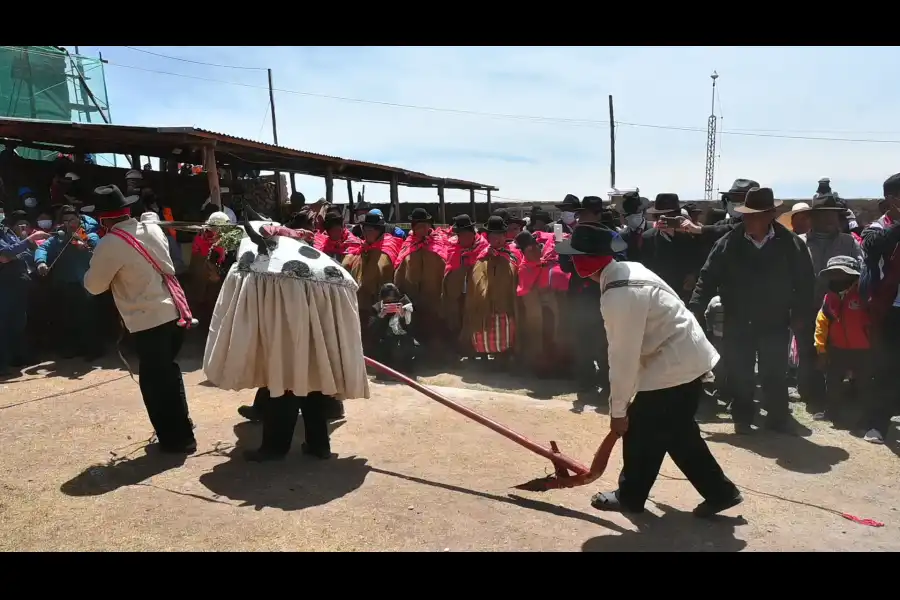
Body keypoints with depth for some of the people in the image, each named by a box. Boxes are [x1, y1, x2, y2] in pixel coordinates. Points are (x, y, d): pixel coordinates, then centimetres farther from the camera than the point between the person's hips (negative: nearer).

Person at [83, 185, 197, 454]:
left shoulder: (110, 245, -13)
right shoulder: (153, 229, 6)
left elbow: (94, 286, -1)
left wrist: (96, 265, 16)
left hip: (149, 321, -7)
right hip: (175, 312, 7)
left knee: (154, 381, 7)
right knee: (168, 372, 23)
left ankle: (176, 439, 16)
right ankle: (180, 425, 35)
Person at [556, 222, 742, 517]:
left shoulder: (619, 295, -26)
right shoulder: (628, 270, 4)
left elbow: (623, 357, -22)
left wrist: (617, 409, -11)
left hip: (675, 366, -10)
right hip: (688, 358, 10)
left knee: (641, 431, 6)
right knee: (678, 432, 19)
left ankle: (630, 496, 25)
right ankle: (720, 492, 28)